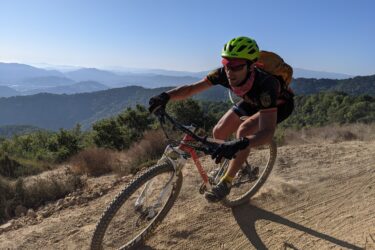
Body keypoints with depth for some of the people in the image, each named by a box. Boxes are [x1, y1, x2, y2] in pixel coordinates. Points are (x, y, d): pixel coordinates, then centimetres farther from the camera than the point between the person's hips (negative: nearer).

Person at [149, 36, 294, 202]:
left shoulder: (264, 84, -43)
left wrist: (240, 144, -67)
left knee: (244, 131, -30)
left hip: (279, 104, -5)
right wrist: (166, 96, -44)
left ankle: (226, 183, -12)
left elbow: (267, 132, -49)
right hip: (252, 100, 5)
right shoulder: (224, 74, -29)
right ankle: (240, 162, 21)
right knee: (219, 133, -8)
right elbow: (191, 89, -26)